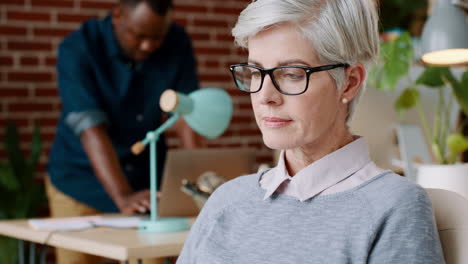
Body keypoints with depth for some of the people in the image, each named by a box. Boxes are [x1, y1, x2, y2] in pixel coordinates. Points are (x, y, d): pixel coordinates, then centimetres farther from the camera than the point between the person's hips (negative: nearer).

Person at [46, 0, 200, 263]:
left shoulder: (178, 43, -8)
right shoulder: (77, 49, -20)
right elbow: (92, 130, -28)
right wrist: (123, 197, -38)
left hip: (147, 178, 3)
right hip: (81, 182, -3)